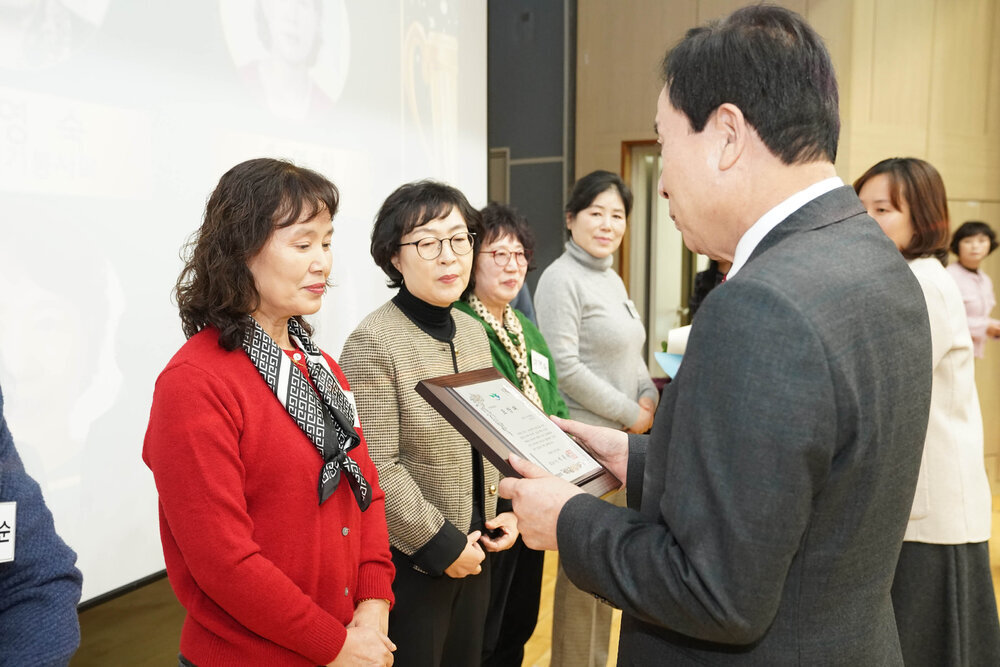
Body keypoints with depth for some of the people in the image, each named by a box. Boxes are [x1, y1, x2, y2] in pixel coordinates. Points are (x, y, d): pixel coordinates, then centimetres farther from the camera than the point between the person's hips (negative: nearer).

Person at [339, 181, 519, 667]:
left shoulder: (474, 333, 5)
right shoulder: (372, 343, -17)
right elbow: (377, 470, -20)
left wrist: (504, 510, 1)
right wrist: (440, 544, -15)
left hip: (473, 551, 7)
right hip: (408, 559, -7)